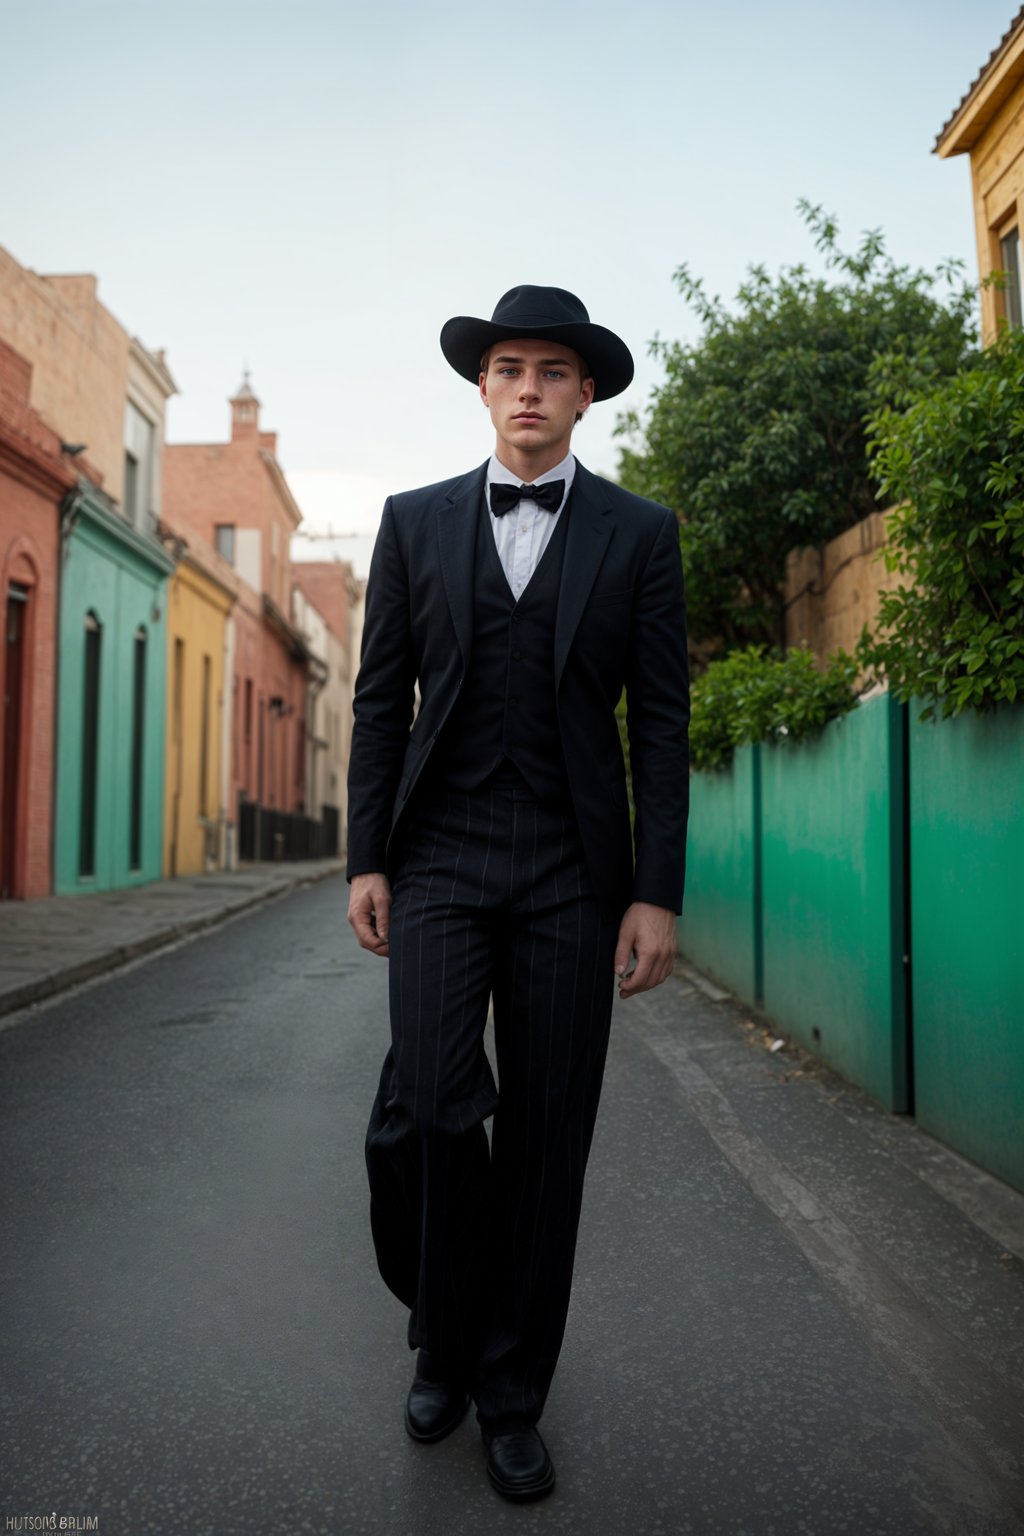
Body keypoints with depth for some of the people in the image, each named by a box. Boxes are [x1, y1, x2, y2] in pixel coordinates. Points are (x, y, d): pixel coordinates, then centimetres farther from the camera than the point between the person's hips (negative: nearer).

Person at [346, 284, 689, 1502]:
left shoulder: (639, 533, 6)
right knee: (428, 1105, -12)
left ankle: (512, 1395, 23)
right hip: (441, 859, 1)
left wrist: (657, 892, -5)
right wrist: (366, 858, 1)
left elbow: (660, 719, 2)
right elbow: (380, 700, 8)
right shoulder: (415, 521, 10)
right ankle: (443, 1336, 19)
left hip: (571, 873, 0)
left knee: (547, 1136, 3)